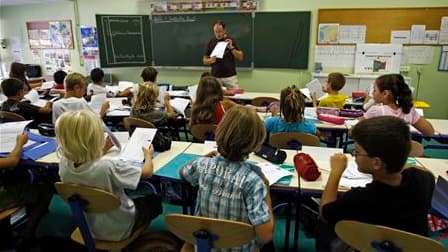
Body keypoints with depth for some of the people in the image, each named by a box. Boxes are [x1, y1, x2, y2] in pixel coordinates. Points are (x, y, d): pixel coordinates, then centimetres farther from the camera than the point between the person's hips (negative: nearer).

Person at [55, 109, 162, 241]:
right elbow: (147, 172, -22)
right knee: (155, 201, 21)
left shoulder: (64, 164, -20)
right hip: (119, 229, -5)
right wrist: (148, 155, -3)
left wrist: (102, 150, 8)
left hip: (90, 226, 6)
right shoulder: (109, 166, -38)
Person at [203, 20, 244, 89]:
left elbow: (240, 57, -2)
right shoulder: (210, 43, 5)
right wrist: (211, 60, -14)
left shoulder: (231, 40, 2)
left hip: (230, 76, -1)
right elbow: (204, 61, 8)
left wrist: (231, 47, -15)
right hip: (215, 77, 1)